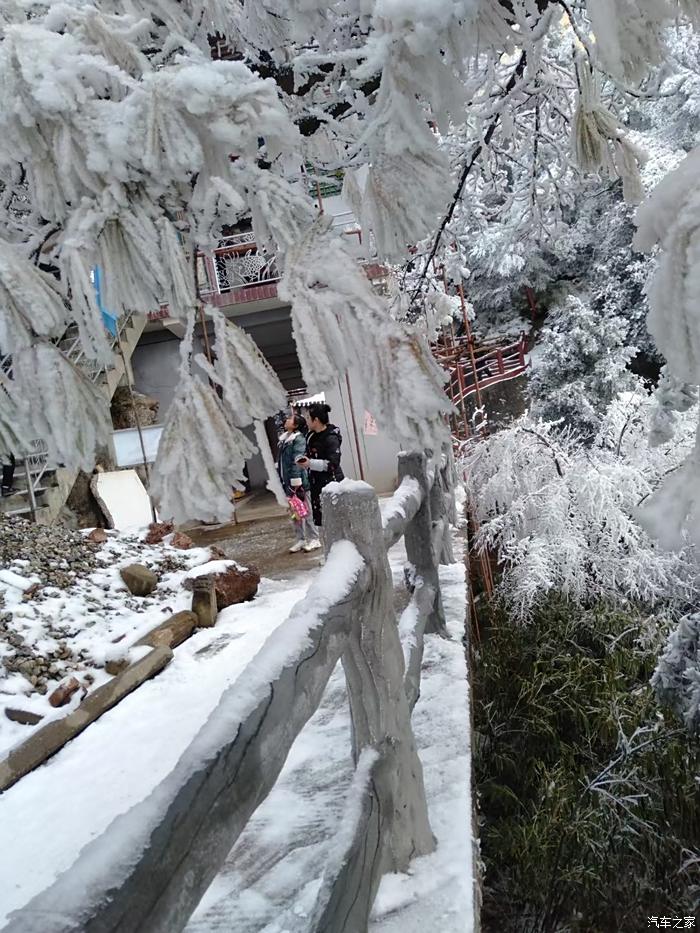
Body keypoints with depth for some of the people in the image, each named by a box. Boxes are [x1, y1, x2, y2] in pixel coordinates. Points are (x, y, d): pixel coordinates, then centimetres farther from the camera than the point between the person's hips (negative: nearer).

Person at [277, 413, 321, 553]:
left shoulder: (298, 439, -12)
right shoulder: (284, 439, 12)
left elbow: (297, 462, -19)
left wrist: (296, 483, -23)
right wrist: (281, 480, 16)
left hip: (297, 482, -8)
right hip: (287, 483, 8)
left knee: (303, 511, -1)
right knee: (295, 512, 13)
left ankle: (314, 539, 9)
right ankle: (301, 540, 22)